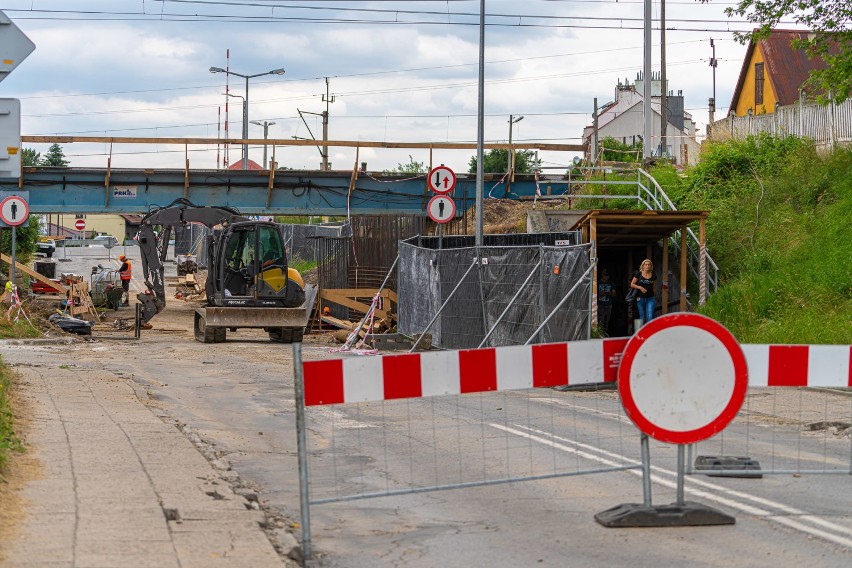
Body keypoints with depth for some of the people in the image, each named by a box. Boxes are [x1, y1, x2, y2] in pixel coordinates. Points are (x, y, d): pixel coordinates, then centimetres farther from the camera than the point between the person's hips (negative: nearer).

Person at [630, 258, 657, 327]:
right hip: (641, 298, 0)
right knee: (642, 318, 6)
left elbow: (654, 288, 12)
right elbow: (632, 284, 2)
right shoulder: (638, 274, -1)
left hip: (650, 299, 0)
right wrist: (640, 287, -13)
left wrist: (655, 299, 16)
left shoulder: (653, 276, 4)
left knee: (650, 317, -13)